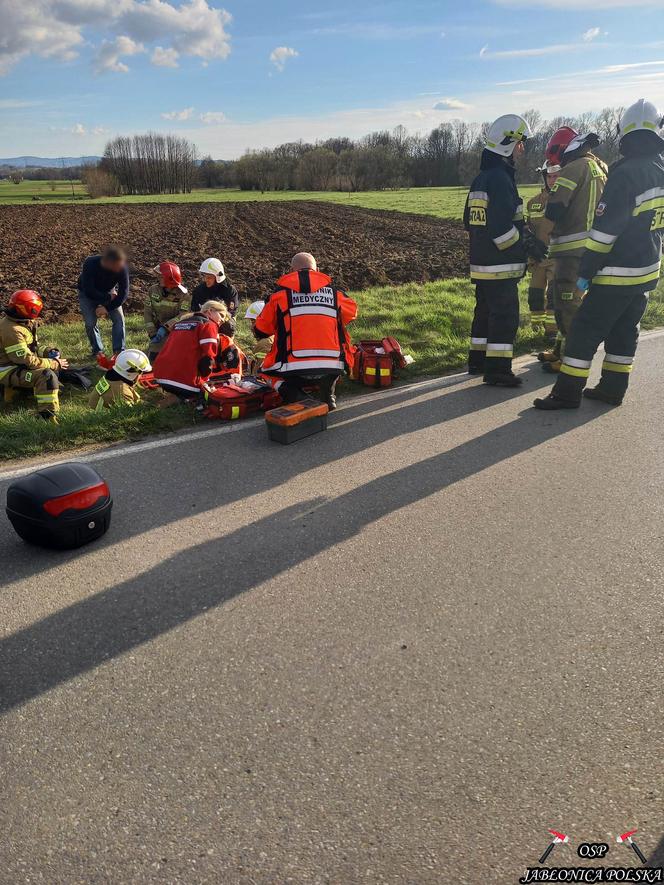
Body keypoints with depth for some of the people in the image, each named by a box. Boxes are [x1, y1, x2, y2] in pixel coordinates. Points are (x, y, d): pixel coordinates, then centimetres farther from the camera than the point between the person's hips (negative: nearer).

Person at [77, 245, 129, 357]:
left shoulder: (122, 267, -29)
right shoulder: (90, 264, -35)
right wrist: (108, 297, -27)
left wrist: (107, 308, -27)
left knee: (119, 318, -14)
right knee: (90, 322, -11)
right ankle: (97, 351, 9)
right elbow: (89, 291, -32)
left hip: (109, 292, 2)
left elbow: (123, 293, -23)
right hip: (88, 294, -2)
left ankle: (119, 350, -7)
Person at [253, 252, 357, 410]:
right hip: (331, 370, 2)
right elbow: (352, 311, 29)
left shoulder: (280, 293, 5)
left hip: (294, 371, -2)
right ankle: (328, 394, 16)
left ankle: (293, 394, 3)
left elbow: (260, 332, 13)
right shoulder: (333, 291, 10)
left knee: (269, 370, 28)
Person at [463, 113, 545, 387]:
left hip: (481, 261, 10)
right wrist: (530, 246, -12)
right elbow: (503, 228, -23)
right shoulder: (500, 178, -16)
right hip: (500, 265, -10)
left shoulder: (480, 178, 15)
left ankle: (478, 360, 26)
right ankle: (497, 370, -2)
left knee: (485, 311, 17)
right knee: (505, 316, -5)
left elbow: (470, 221, 21)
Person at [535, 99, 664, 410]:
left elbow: (605, 230, -19)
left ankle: (567, 392, 0)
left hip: (617, 273, -8)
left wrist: (584, 275, -15)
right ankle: (612, 388, 21)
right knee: (624, 330, 15)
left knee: (585, 329, -3)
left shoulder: (625, 174, -18)